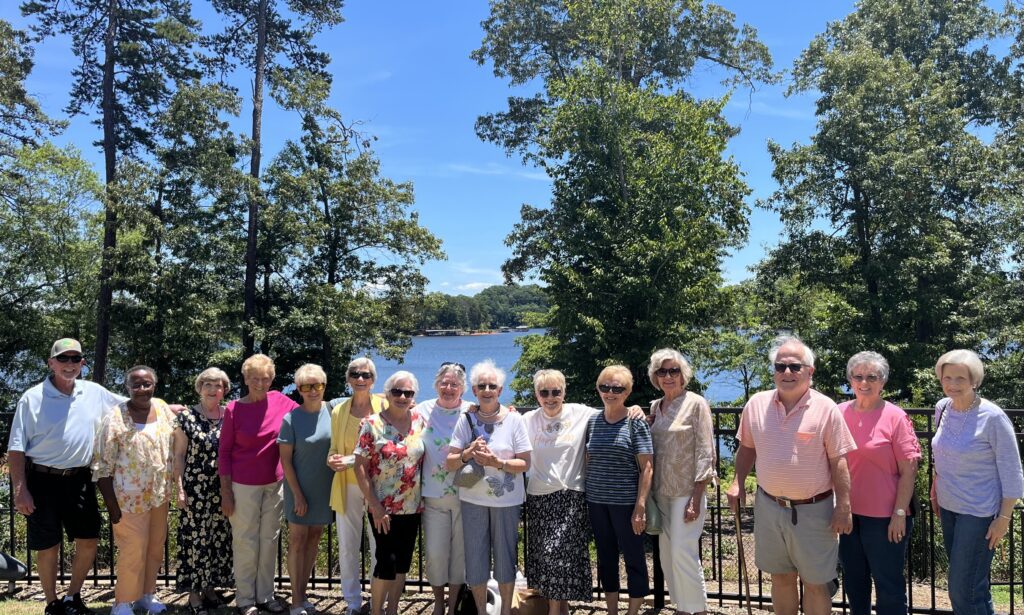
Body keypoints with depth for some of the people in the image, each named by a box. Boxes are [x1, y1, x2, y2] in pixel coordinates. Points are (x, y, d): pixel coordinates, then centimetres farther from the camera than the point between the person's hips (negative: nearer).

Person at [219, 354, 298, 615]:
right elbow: (224, 452, -4)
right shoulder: (234, 409, -8)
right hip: (244, 485, -3)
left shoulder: (280, 401, -2)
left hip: (275, 484, 3)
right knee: (246, 542, 6)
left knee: (269, 540, 11)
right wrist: (226, 492, -6)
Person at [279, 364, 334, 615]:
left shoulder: (333, 412, -3)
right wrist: (298, 494, -12)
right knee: (298, 540, 4)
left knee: (314, 538, 12)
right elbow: (285, 460, -10)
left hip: (326, 488, 4)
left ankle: (303, 594, 24)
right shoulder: (291, 419, -11)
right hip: (300, 488, -4)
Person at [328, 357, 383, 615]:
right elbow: (335, 448, 14)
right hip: (347, 487, 3)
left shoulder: (384, 407, -4)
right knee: (347, 547, 9)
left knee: (379, 546, 3)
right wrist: (332, 460, -10)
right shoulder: (338, 411, 6)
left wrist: (352, 460, -17)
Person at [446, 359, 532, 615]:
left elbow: (525, 463, -7)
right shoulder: (466, 420, -1)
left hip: (506, 500, -1)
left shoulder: (514, 419, -6)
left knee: (505, 556, 10)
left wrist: (497, 462, -22)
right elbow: (450, 463, -2)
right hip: (472, 498, 2)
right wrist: (468, 453, -22)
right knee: (475, 557, 9)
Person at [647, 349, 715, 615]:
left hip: (686, 491, -6)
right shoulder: (655, 406, 10)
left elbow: (705, 453, -10)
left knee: (683, 553, -9)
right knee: (667, 555, 10)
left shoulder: (696, 404, -7)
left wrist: (696, 498, -14)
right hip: (661, 491, 6)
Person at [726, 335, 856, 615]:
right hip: (769, 506, 3)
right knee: (781, 578, 18)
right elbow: (747, 448, 12)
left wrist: (843, 506, -10)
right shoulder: (757, 404, 0)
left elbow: (838, 461, -8)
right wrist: (738, 482, 4)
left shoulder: (826, 408, -10)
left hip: (814, 510, -3)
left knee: (816, 583, 9)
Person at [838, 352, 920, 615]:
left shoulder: (895, 417, -10)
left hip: (885, 516, -5)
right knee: (853, 579, 19)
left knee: (888, 583, 7)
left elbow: (909, 470, -10)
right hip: (848, 512, 5)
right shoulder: (839, 413, 2)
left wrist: (900, 513, -13)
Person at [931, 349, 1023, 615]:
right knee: (974, 583, 15)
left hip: (978, 511, -6)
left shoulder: (992, 417, -16)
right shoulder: (942, 408, 1)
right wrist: (935, 491, 16)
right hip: (948, 506, 6)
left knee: (963, 590, -5)